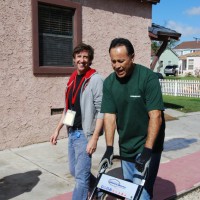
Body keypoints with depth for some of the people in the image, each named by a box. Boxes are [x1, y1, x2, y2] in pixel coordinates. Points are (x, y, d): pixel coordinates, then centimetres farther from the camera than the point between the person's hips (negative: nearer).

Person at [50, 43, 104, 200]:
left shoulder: (95, 79, -11)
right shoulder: (72, 79, 11)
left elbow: (101, 111, -16)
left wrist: (94, 138, -20)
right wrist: (58, 129, 16)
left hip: (85, 133, -8)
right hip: (72, 132, 8)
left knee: (81, 176, -2)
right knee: (74, 171, 20)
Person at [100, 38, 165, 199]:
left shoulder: (148, 78, -17)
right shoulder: (109, 83, -3)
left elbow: (155, 116, -21)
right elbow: (109, 115, -5)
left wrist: (147, 150, -26)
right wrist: (109, 148, -12)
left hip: (148, 147, -5)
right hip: (125, 148, 5)